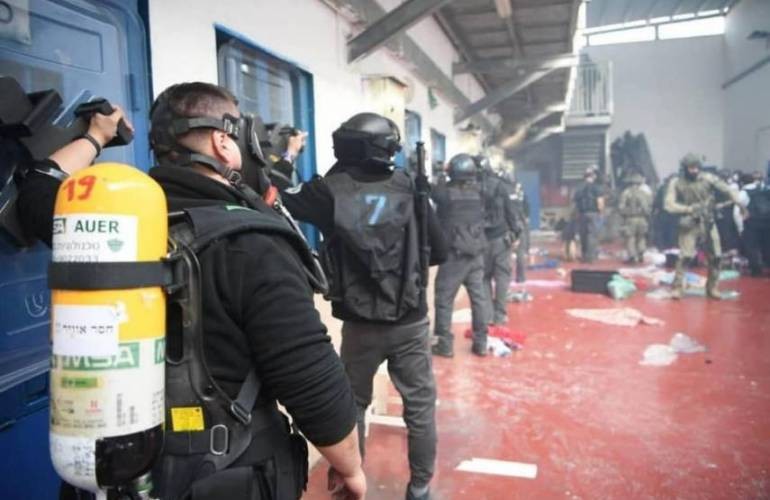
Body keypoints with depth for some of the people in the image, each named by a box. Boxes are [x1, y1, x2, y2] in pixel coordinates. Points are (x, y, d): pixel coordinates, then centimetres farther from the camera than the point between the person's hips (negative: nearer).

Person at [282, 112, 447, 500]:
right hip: (410, 322, 0)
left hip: (360, 324, 1)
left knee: (352, 404, 20)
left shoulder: (330, 191, -7)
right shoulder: (408, 188, -4)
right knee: (420, 406, 15)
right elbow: (440, 251, 1)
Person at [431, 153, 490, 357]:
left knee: (444, 299, 4)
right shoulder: (478, 191, 2)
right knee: (479, 298, 11)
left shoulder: (444, 191, -11)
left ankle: (445, 344, 7)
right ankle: (481, 343, 18)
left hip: (454, 255, -5)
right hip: (476, 254, 5)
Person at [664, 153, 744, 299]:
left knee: (715, 256, 5)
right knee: (685, 256, -13)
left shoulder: (708, 178, -4)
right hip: (689, 224, -3)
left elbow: (727, 189, -2)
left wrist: (739, 203, -11)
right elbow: (669, 205, -11)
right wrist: (688, 208, -21)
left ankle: (711, 287, 21)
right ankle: (678, 287, 0)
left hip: (708, 223, 3)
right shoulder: (676, 183, -7)